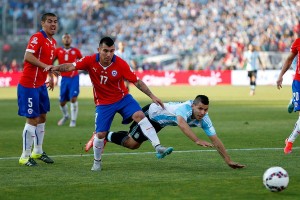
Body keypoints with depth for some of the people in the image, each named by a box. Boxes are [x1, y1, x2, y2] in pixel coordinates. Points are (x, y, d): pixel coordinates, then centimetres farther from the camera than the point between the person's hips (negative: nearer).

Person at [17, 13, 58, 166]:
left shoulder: (53, 42, 12)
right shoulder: (37, 37, -16)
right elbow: (28, 57, -28)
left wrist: (51, 77, 20)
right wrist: (46, 66, -32)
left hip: (41, 85, 9)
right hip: (29, 85, -9)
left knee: (42, 117, 15)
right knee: (32, 119, -7)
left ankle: (38, 152, 28)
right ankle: (25, 156, 2)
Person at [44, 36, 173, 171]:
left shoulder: (120, 64, -17)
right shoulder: (90, 61, -16)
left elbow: (137, 82, -11)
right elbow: (71, 66, -16)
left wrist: (152, 96, -13)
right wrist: (56, 68, -35)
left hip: (123, 98, 0)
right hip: (103, 103, 0)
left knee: (140, 115, -23)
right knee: (100, 134, -3)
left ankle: (158, 147, -24)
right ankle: (97, 162, 25)